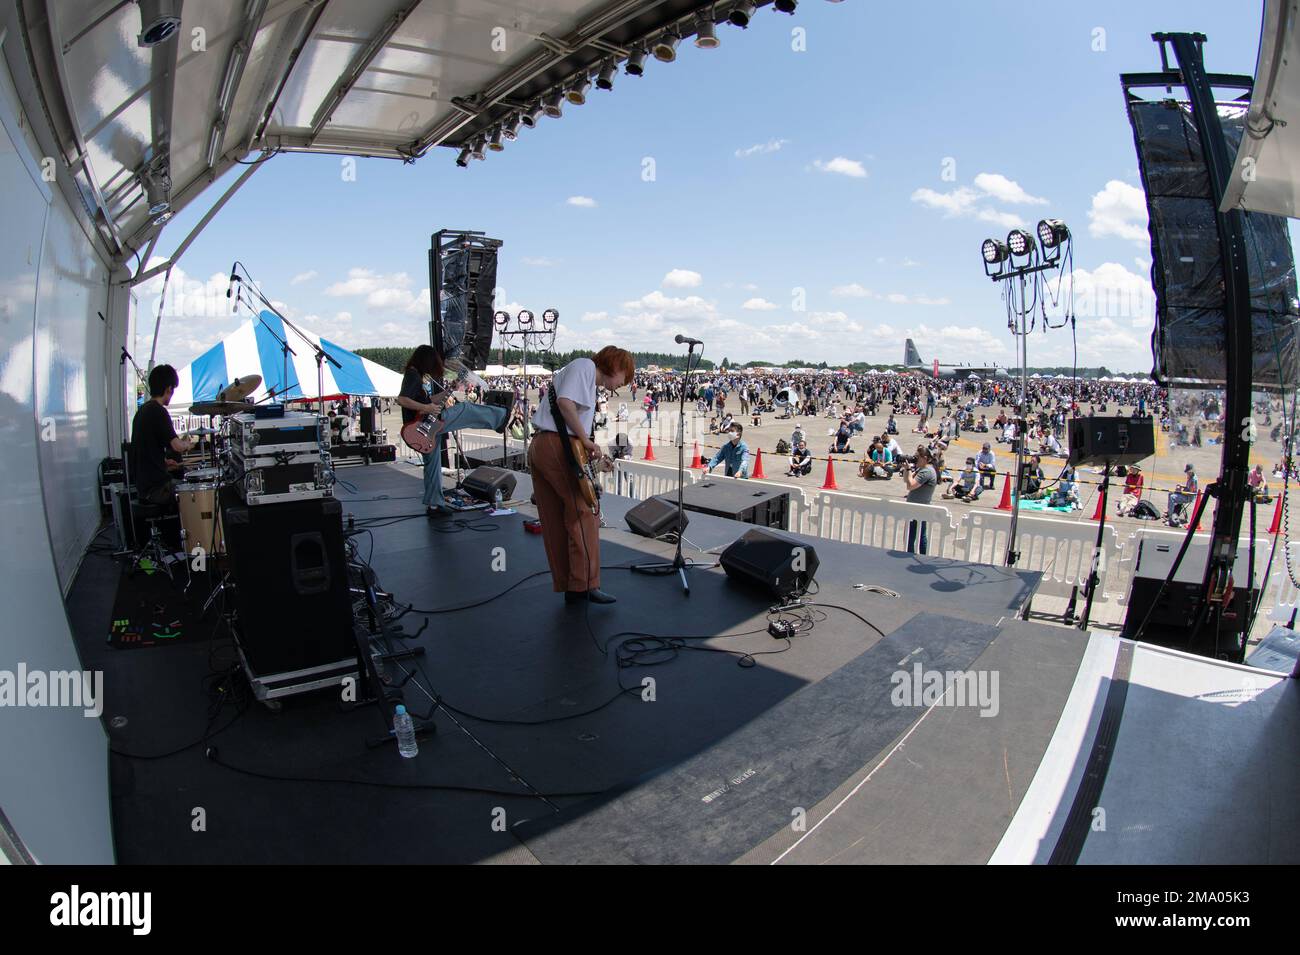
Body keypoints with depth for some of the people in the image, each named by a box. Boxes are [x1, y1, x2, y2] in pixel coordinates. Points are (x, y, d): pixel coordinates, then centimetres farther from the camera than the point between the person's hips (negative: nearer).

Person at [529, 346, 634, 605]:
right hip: (558, 447, -10)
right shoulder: (585, 365, -2)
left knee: (555, 522, 11)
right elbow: (565, 402, -18)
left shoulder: (589, 382, 27)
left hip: (538, 448, 10)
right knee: (584, 515, -4)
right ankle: (585, 585, -1)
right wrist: (586, 440, -13)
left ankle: (567, 587, 18)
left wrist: (593, 453, 10)